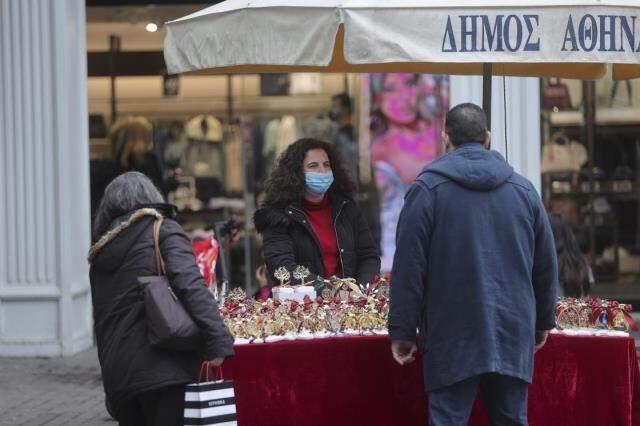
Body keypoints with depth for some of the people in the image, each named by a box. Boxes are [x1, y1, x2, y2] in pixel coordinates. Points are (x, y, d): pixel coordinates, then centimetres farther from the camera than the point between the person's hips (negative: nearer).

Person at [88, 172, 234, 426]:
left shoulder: (100, 255, 20)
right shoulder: (163, 231, 3)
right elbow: (191, 285, -14)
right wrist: (218, 342, -20)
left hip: (117, 376, 6)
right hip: (165, 367, -6)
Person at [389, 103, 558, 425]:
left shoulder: (427, 188, -3)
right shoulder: (523, 189, 9)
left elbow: (409, 266, -6)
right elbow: (546, 265, 14)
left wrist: (402, 330, -1)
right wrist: (543, 322, 25)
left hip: (453, 338, -4)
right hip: (513, 337, 4)